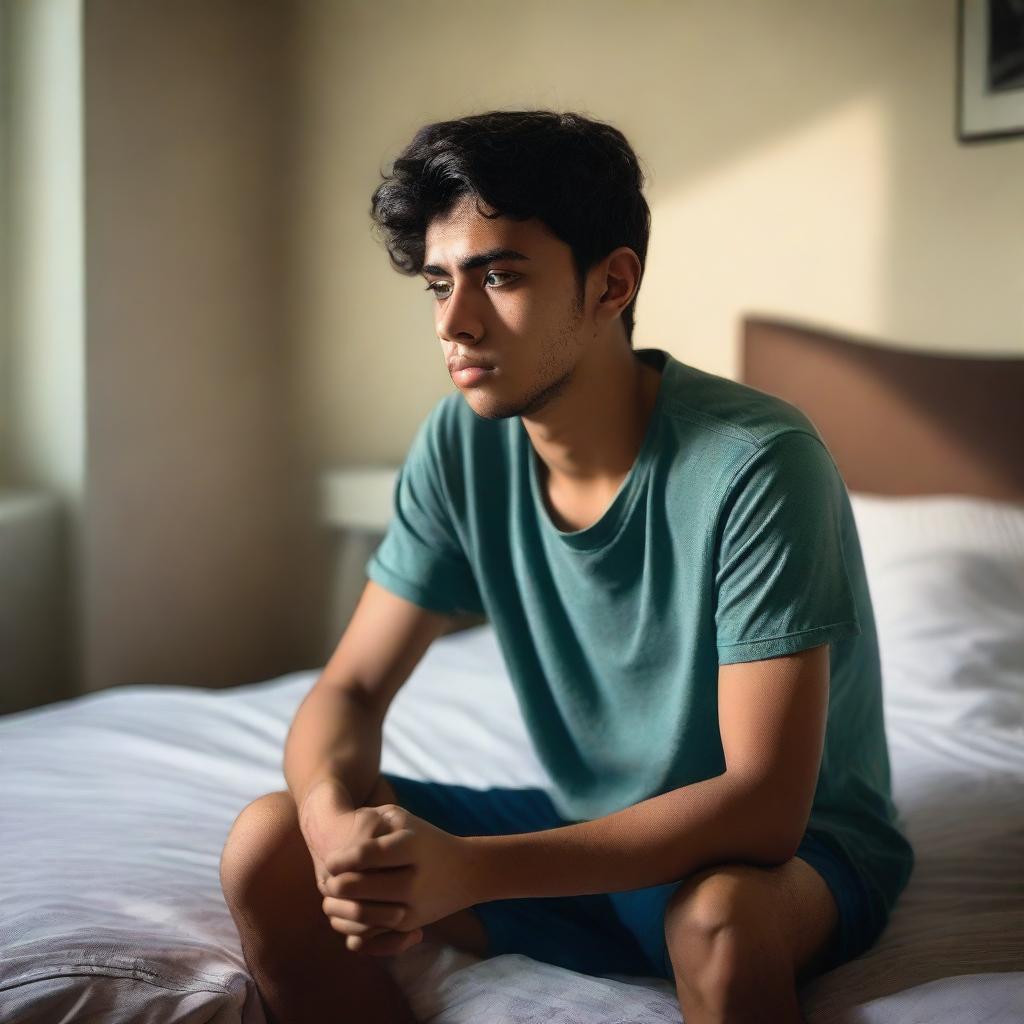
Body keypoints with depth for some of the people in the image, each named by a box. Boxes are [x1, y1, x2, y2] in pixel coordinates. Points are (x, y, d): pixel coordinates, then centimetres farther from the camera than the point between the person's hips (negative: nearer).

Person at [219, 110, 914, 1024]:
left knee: (719, 913, -39)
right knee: (268, 849, -12)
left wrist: (471, 869, -37)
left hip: (796, 846, -4)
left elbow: (763, 806, -29)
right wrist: (335, 817, -28)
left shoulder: (757, 463, -26)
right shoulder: (460, 444, -9)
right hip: (590, 829, 5)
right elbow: (351, 689, -5)